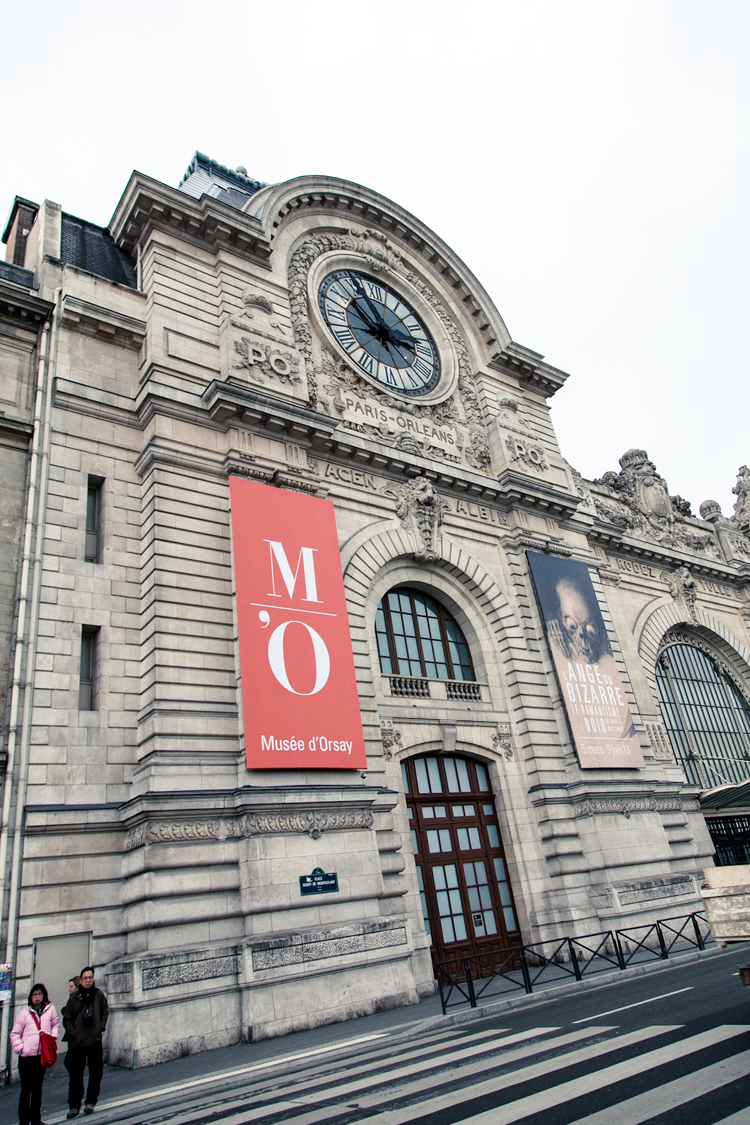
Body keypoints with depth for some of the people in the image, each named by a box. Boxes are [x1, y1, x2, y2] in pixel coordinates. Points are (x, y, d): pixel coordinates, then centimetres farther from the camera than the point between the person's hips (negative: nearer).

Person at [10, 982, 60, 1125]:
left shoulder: (50, 1009, 2)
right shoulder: (25, 1013, 0)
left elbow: (55, 1024, 13)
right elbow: (15, 1034, 5)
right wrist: (20, 1047, -7)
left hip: (42, 1054, 2)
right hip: (26, 1056, -2)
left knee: (37, 1088, 12)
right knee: (26, 1090, 2)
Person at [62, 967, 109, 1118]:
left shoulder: (98, 994, 1)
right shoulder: (74, 997, -1)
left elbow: (105, 1011, 10)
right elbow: (67, 1019, 4)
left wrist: (101, 1027, -3)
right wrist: (73, 1035, -5)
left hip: (95, 1040, 1)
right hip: (78, 1042, 0)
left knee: (96, 1073, 5)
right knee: (75, 1075, 3)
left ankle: (91, 1101, 19)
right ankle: (74, 1105, 15)